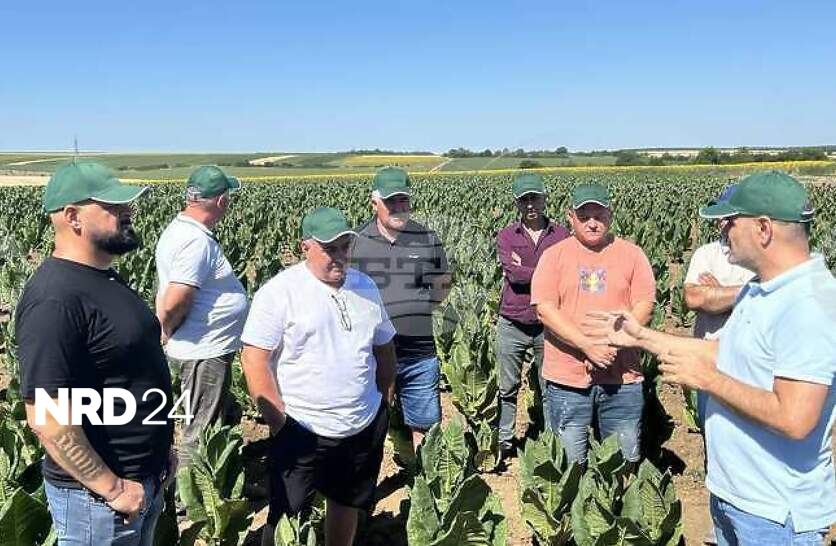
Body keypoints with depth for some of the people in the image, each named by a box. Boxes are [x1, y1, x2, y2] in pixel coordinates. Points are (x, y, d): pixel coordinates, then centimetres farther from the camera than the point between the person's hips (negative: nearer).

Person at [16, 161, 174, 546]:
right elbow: (47, 418, -27)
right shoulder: (55, 300, -25)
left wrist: (161, 450, 16)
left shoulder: (103, 278, 5)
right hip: (96, 492, -9)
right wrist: (113, 488, -20)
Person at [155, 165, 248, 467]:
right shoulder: (197, 242, -25)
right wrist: (167, 332, -11)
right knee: (200, 437, 5)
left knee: (226, 419, 24)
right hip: (204, 355, -11)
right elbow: (174, 304, -29)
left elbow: (164, 292, 13)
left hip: (204, 352, 11)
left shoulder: (176, 228, 8)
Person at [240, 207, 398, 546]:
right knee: (284, 516, 9)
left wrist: (385, 400, 12)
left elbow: (384, 346, 13)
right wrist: (279, 424, -17)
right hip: (302, 431, -5)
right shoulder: (279, 292, -14)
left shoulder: (365, 286, 4)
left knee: (349, 503, 22)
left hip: (366, 427, 5)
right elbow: (254, 360, -16)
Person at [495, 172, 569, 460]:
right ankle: (504, 440, 27)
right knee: (508, 389, 13)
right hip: (512, 325, 0)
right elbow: (514, 273, -14)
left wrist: (525, 271, -13)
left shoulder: (561, 234, 1)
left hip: (549, 325, 0)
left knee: (551, 388, 11)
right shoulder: (506, 236, 0)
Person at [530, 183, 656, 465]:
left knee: (627, 463, 13)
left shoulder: (632, 254, 4)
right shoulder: (554, 255, 1)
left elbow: (645, 305, -1)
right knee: (570, 465, 12)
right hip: (567, 377, -1)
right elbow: (544, 309, -8)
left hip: (623, 376, 1)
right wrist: (588, 346, -18)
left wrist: (614, 342, -17)